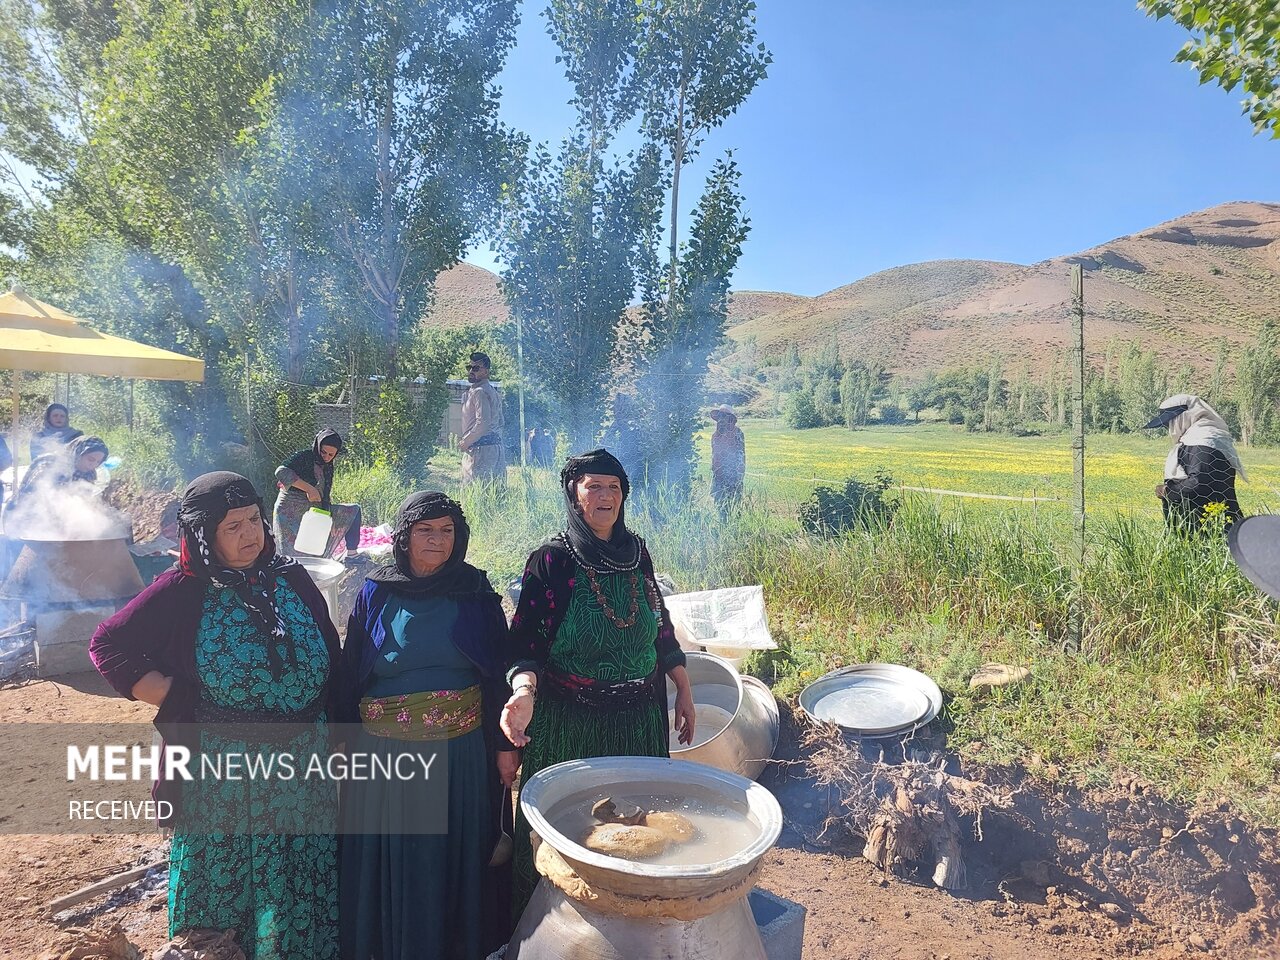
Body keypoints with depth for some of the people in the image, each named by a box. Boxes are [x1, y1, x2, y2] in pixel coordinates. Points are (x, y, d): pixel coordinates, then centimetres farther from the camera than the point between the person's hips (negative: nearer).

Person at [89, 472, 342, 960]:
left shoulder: (291, 578, 1)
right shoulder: (183, 591, -8)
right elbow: (107, 646, -4)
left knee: (301, 886, 14)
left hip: (304, 768, 3)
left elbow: (329, 659, 6)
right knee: (227, 884, 13)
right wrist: (176, 696, -11)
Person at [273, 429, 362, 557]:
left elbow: (325, 497, 11)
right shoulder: (304, 457, -12)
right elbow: (281, 472, -28)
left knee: (354, 510, 3)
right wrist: (309, 489, -31)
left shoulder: (327, 467, 10)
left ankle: (351, 553, 1)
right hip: (291, 512, -7)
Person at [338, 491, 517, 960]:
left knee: (455, 855, 12)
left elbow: (498, 674, 0)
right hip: (385, 754, 1)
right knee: (388, 860, 11)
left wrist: (505, 745, -1)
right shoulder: (375, 594, -1)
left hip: (460, 752, 0)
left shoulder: (476, 595, -2)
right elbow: (350, 675, 3)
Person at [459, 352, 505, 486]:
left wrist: (465, 442, -10)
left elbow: (483, 423, -21)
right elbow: (500, 423, 24)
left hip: (481, 448, -10)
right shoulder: (492, 391, 20)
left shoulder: (479, 392, -11)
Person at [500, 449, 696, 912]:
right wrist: (524, 693, -30)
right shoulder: (550, 560, -11)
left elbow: (660, 626, 11)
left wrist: (684, 689, 11)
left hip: (640, 718, 4)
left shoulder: (636, 552, 2)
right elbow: (525, 640, -12)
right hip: (570, 721, -4)